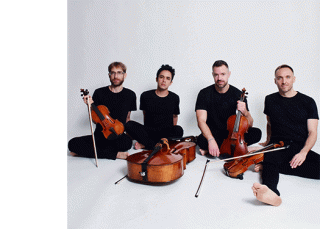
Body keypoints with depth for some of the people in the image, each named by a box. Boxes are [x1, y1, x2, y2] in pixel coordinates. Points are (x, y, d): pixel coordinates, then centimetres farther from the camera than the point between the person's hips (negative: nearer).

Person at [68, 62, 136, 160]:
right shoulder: (99, 93, 2)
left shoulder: (130, 95, 5)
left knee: (127, 142, -37)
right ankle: (115, 154, -21)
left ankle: (89, 151, -14)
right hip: (100, 135, 2)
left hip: (119, 136, -1)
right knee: (73, 143, -22)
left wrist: (127, 132, 2)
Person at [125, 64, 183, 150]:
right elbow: (145, 114, 13)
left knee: (179, 130, -34)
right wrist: (146, 130, 10)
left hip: (166, 133, 0)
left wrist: (172, 132, 11)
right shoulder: (145, 96, 3)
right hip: (149, 131, 0)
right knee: (129, 125, -25)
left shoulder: (174, 98, 4)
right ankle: (156, 146, -26)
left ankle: (145, 144, -22)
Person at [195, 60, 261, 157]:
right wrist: (211, 140, -34)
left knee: (256, 133, -23)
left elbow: (249, 125, -3)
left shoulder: (238, 94, -4)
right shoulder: (204, 94, -7)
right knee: (201, 140, -35)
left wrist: (244, 112, -26)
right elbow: (201, 121, -18)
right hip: (213, 134, -3)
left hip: (232, 134, 3)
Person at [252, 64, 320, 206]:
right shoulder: (270, 100, 13)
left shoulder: (308, 102, 6)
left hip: (300, 148, 1)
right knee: (270, 158, -36)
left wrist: (303, 152, -16)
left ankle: (268, 164, -29)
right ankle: (272, 192, -65)